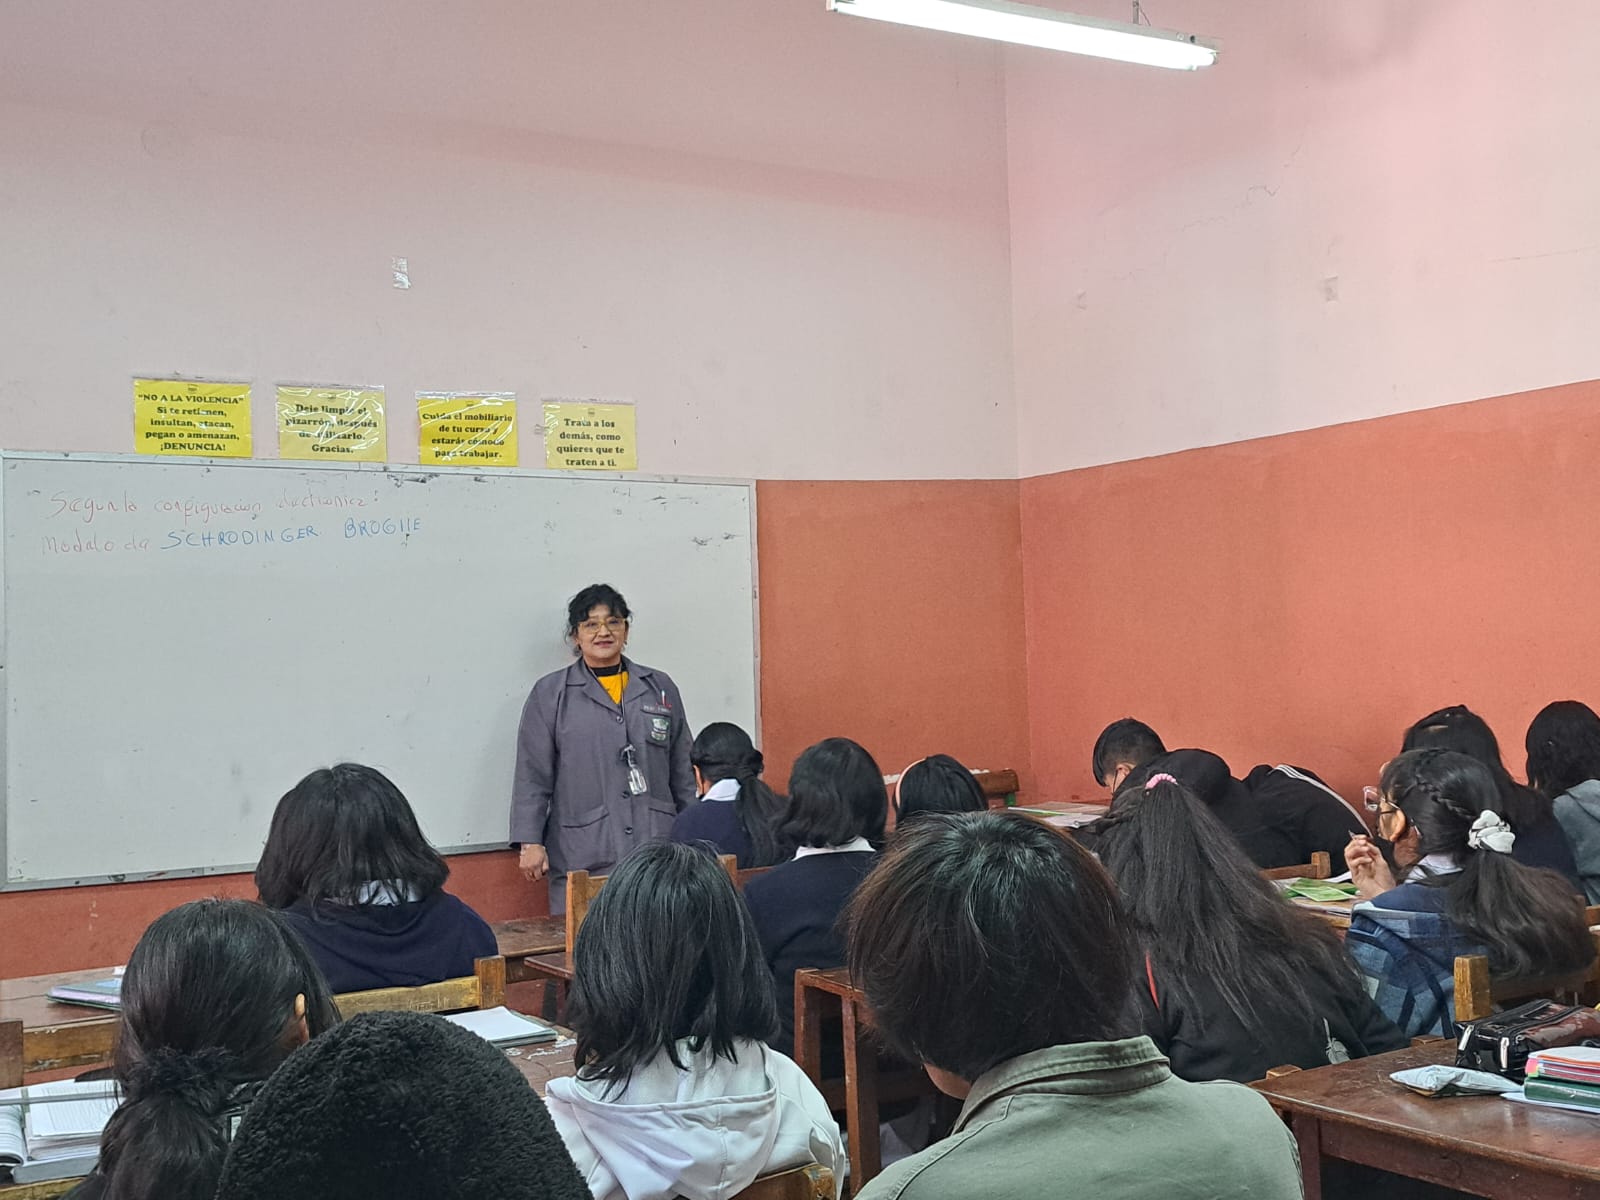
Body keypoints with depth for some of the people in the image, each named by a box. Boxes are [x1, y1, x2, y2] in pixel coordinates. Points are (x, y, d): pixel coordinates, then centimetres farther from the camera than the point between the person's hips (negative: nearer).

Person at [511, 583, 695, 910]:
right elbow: (532, 777, 4)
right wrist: (530, 843, -4)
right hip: (583, 858, -2)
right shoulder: (550, 695, 7)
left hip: (657, 855, 2)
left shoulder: (661, 688, 14)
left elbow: (683, 772, 17)